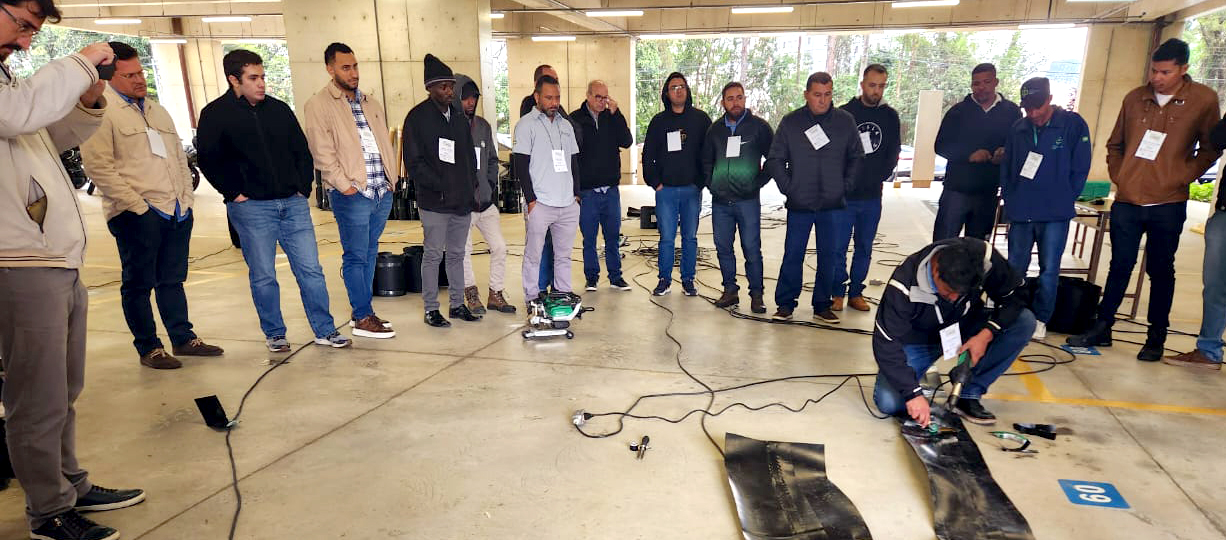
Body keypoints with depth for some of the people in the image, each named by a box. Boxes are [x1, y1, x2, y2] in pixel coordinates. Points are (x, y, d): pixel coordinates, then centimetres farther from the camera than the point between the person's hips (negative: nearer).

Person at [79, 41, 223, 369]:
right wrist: (136, 204, -15)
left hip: (177, 210, 7)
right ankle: (148, 348, 13)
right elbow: (98, 166, -13)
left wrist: (187, 196, 13)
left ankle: (183, 339, 22)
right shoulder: (101, 111, -5)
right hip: (137, 215, -7)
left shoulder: (156, 110, 20)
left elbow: (179, 156, 23)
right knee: (139, 283, 3)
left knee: (173, 280, 14)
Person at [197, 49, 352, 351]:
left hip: (293, 203, 3)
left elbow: (302, 151, 16)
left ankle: (325, 331, 11)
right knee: (263, 276, 5)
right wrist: (235, 193, -7)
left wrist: (303, 187, 7)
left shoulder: (279, 109, 11)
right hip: (251, 208, -3)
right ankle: (274, 334, 20)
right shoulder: (215, 114, 0)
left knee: (310, 269, 3)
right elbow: (209, 161, -3)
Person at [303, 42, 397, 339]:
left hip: (382, 191, 7)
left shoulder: (371, 103, 19)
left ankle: (361, 311, 23)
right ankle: (363, 318, 6)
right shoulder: (318, 105, -2)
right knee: (356, 256, -2)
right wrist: (344, 184, -15)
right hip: (353, 193, -6)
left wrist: (392, 176, 10)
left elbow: (385, 142, 21)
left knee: (369, 254, 13)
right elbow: (322, 152, -9)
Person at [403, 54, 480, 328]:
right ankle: (431, 309, 11)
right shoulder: (417, 117, -5)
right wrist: (440, 188, -16)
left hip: (463, 201, 6)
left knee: (457, 254, 13)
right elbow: (414, 162, -10)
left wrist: (471, 187, 9)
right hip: (434, 202, -6)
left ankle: (457, 304, 23)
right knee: (433, 255, 1)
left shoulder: (459, 116, 14)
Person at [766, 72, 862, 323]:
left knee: (828, 256, 8)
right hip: (799, 205, -1)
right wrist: (788, 188, -5)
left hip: (833, 205, 1)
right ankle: (785, 304, 12)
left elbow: (856, 158, 10)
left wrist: (846, 186, 1)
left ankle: (822, 305, 19)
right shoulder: (791, 122, 0)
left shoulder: (845, 121, 3)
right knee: (793, 255, 1)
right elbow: (775, 159, 3)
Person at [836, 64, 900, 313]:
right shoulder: (844, 113, -4)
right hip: (844, 194, -3)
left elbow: (893, 151, 12)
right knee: (838, 247, -1)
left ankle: (856, 292, 21)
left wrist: (882, 174, 0)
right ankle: (838, 292, 12)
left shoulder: (890, 116, 6)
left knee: (864, 248, 10)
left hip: (872, 196, 3)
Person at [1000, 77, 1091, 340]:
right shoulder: (1018, 129, 5)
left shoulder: (1073, 125, -4)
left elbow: (1080, 168, -2)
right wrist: (1010, 200, 5)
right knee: (1014, 268, 8)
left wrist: (1063, 201, -2)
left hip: (1055, 215, -2)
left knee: (1049, 271, 3)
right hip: (1020, 213, 3)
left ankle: (1040, 318, 17)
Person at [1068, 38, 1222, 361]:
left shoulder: (1204, 99, -2)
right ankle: (1101, 328, 16)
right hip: (1126, 201, 2)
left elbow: (1210, 149, 3)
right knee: (1119, 267, 8)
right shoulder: (1135, 98, 6)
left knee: (1160, 271, 6)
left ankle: (1156, 338, 17)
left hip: (1167, 205, -2)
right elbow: (1115, 144, 16)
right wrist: (1118, 176, 5)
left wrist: (1183, 178, -7)